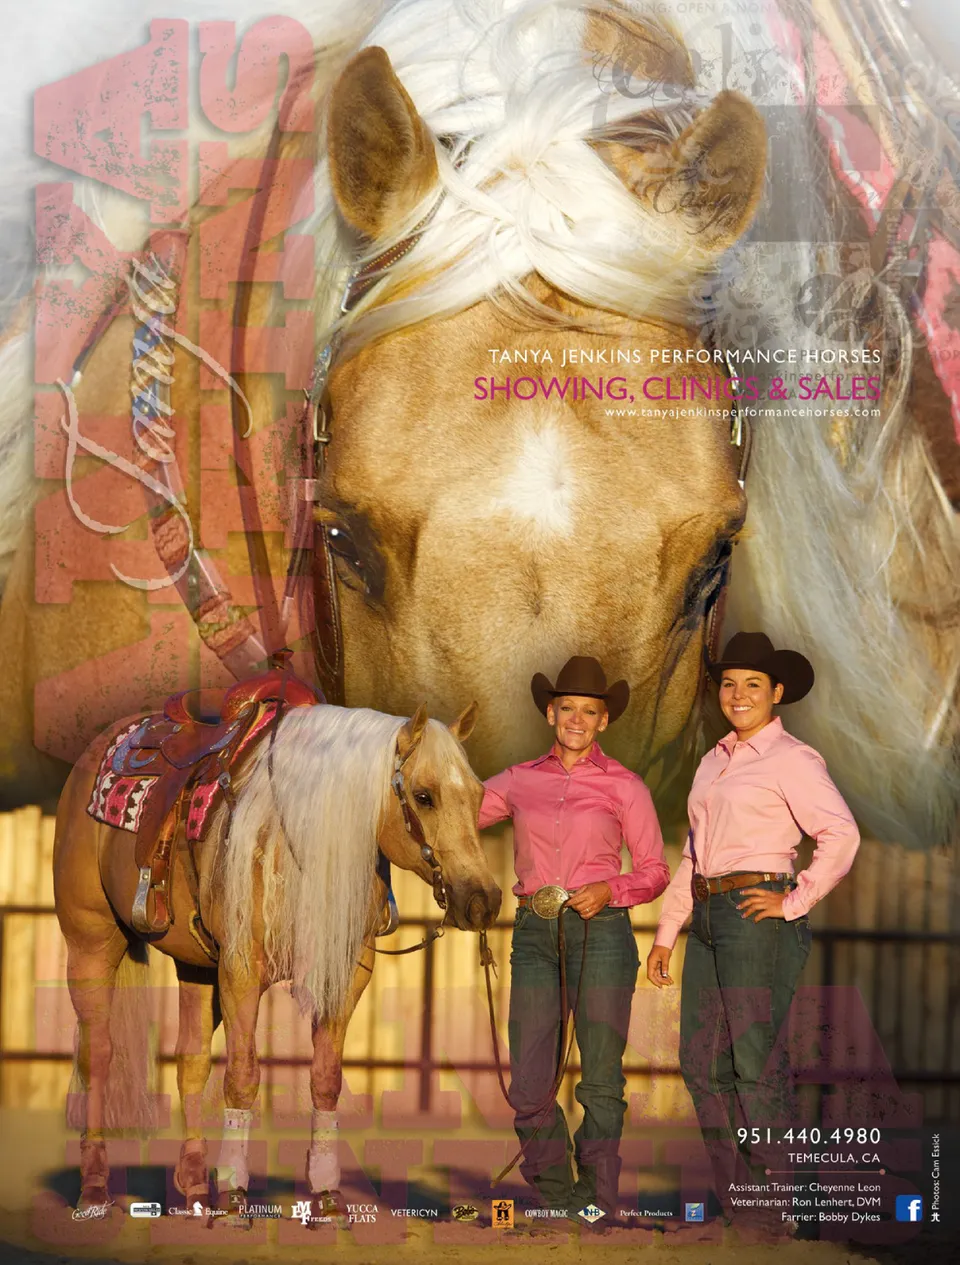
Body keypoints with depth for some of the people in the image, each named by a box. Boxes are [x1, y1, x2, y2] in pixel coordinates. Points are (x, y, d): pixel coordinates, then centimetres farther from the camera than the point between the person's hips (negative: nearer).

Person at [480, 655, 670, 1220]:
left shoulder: (624, 786, 3)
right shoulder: (519, 781, 11)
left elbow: (655, 872, 5)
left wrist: (611, 890, -12)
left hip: (600, 932, -2)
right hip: (535, 935, 3)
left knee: (600, 1078, -1)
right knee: (529, 1083, 0)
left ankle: (597, 1202, 8)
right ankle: (552, 1197, 18)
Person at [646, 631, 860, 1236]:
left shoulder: (791, 759, -6)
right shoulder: (715, 763, 18)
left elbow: (841, 834, -19)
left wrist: (794, 902, -17)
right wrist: (666, 933, 21)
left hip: (759, 916, -8)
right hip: (708, 918, 9)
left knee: (758, 1063, -8)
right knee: (704, 1064, 8)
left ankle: (776, 1216, -1)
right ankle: (736, 1209, 17)